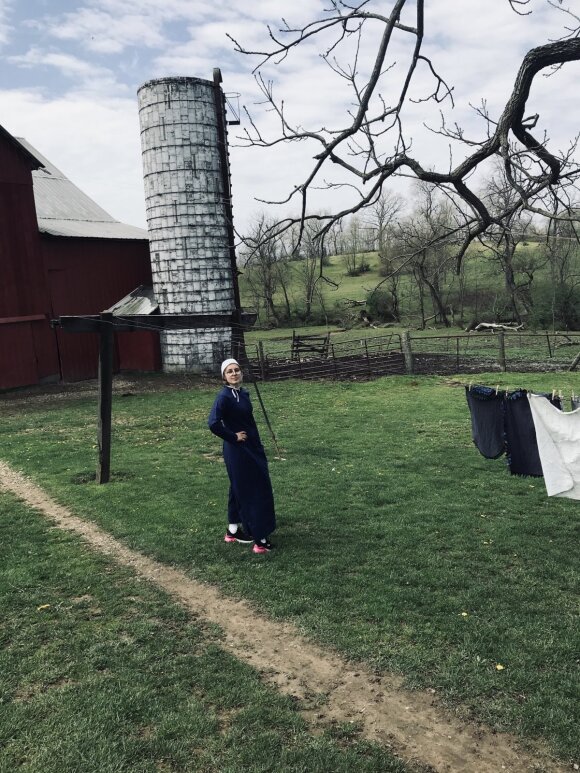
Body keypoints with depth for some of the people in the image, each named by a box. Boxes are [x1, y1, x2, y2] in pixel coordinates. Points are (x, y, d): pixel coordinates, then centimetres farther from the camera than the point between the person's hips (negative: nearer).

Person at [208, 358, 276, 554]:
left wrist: (256, 444, 15)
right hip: (237, 451, -9)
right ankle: (259, 539, 5)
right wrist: (233, 437, -19)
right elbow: (213, 423, -30)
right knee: (249, 491, -3)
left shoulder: (243, 393, 7)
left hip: (251, 448, 9)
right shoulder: (224, 397, -19)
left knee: (240, 489, 18)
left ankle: (233, 530, 32)